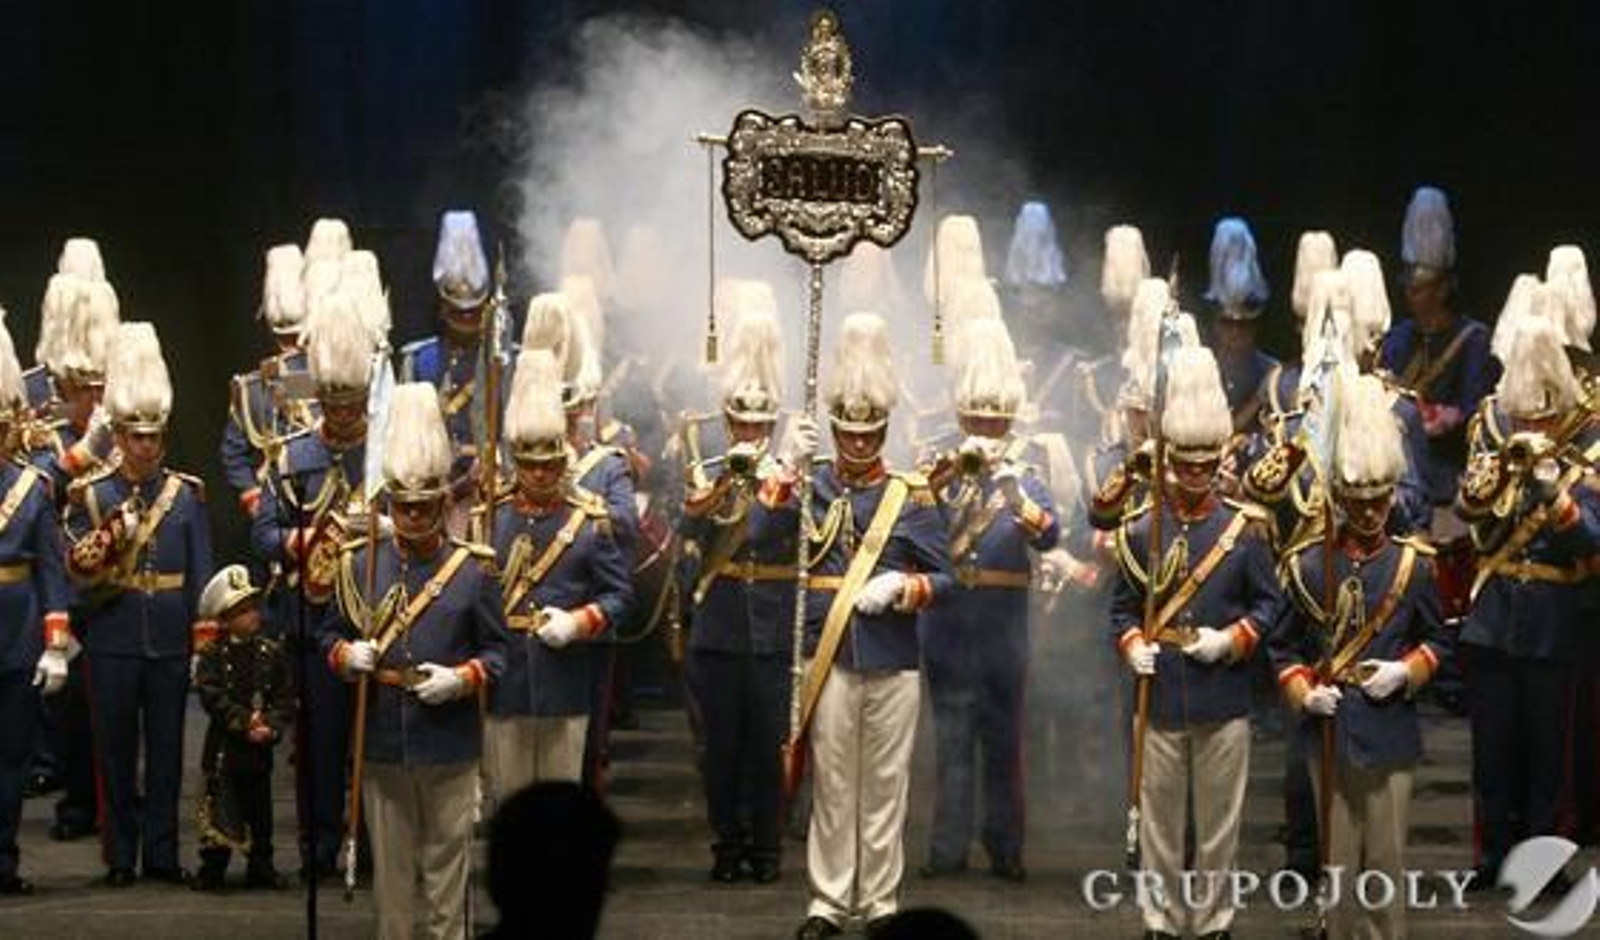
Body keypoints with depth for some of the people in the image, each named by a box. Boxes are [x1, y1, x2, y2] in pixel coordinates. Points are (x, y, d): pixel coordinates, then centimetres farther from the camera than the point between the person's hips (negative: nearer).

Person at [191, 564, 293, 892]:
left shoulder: (272, 653, 4)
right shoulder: (213, 657, -4)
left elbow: (286, 698, 1)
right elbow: (213, 697, -13)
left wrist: (271, 726, -15)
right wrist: (244, 723, -21)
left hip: (260, 747, 3)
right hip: (224, 746, -3)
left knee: (260, 807, 11)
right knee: (219, 810, -2)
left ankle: (261, 867, 21)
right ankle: (212, 869, 7)